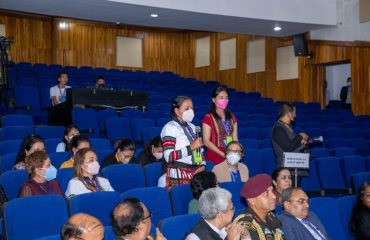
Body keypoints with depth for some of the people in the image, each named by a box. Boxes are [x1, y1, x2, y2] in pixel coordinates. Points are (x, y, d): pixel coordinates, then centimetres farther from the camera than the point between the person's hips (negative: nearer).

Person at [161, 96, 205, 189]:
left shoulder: (191, 126, 17)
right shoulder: (170, 128, -7)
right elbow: (168, 156, -16)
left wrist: (202, 165, 2)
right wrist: (191, 147, -18)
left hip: (195, 172, 6)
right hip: (179, 174, -6)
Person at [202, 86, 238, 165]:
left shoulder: (232, 118, 14)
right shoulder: (208, 118, -3)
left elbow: (235, 139, 14)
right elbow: (206, 141, -8)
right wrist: (223, 154, -13)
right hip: (214, 158, -4)